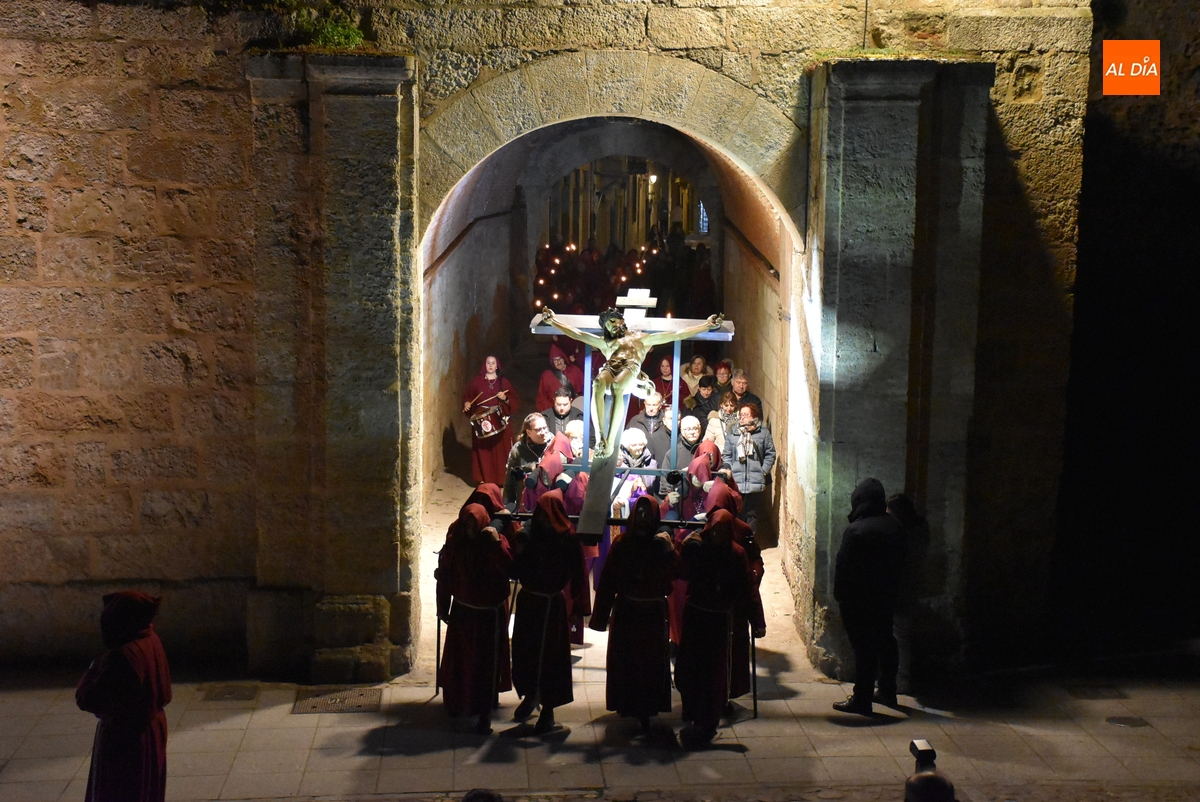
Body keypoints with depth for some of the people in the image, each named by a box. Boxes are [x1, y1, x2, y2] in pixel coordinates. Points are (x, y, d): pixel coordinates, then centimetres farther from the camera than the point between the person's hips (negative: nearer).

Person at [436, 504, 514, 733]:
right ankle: (457, 702, 34)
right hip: (462, 611, 3)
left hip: (490, 614, -3)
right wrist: (443, 608, 3)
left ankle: (484, 714, 1)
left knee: (486, 663, -3)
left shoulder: (498, 543, -10)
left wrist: (497, 543, -34)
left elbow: (509, 569, -26)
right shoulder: (454, 544, -5)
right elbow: (444, 577, 1)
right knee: (458, 659, 14)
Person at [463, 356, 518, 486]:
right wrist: (466, 403, -9)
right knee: (483, 450, -2)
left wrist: (505, 398, -14)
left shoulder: (504, 381, 6)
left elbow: (515, 400, 5)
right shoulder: (477, 381, 6)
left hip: (500, 420, 0)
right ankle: (483, 478, 4)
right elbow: (467, 395, 11)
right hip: (481, 420, 0)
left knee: (500, 449, -1)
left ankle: (500, 478, 6)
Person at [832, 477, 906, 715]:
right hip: (886, 597, 7)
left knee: (864, 649, -3)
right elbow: (899, 562, 10)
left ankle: (861, 700, 3)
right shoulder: (895, 527, 1)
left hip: (859, 600, -7)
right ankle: (887, 691, 30)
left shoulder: (855, 530, -19)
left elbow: (843, 567, -15)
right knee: (886, 643, 18)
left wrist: (839, 595, -6)